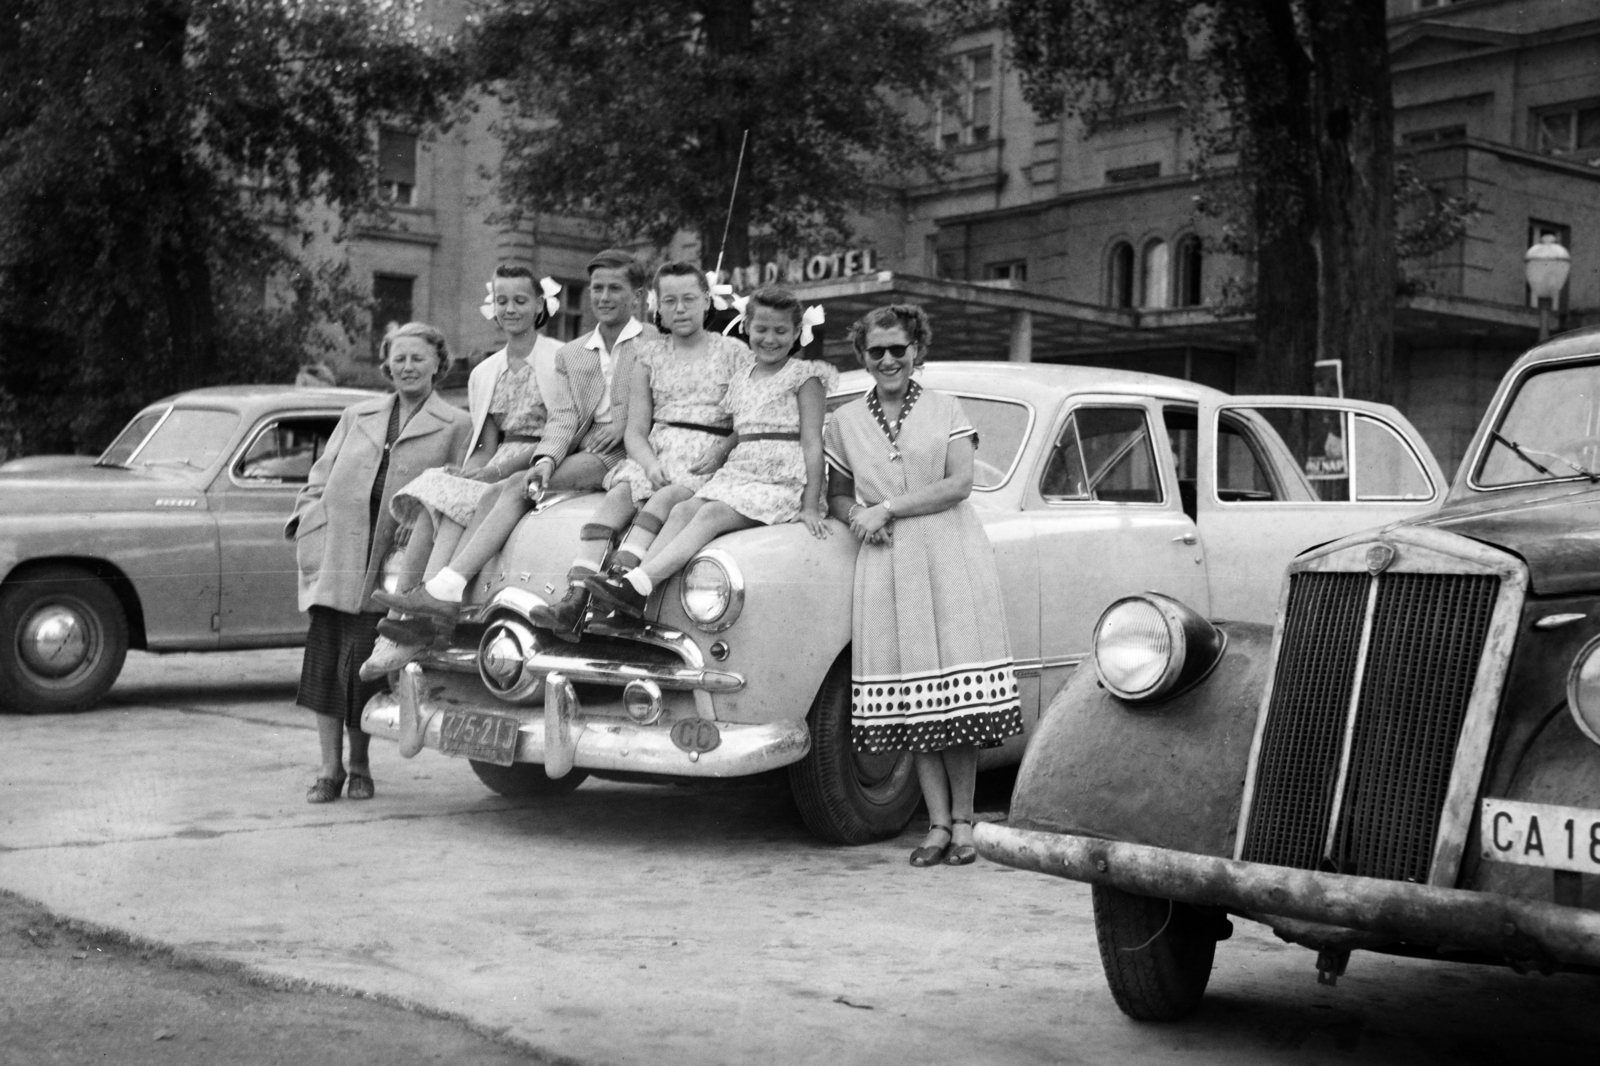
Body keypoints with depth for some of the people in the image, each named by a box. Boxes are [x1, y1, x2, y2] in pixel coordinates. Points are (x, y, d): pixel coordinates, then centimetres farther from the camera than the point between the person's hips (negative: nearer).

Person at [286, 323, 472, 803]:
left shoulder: (456, 426, 7)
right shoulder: (357, 416, 19)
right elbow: (319, 479, 18)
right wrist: (309, 533, 3)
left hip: (390, 566, -3)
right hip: (335, 561, 3)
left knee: (365, 665, -5)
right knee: (325, 659, -1)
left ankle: (359, 765, 14)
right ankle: (329, 768, 9)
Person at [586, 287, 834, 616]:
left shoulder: (805, 376, 1)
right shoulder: (743, 371, 19)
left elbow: (812, 443, -6)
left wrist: (810, 507, -12)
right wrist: (711, 470, 12)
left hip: (785, 483, -6)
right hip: (738, 474, 6)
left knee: (710, 515, -27)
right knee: (682, 510, -19)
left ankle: (638, 586, -38)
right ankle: (636, 583, -33)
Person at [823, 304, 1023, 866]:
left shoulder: (946, 409, 8)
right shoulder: (844, 422, 14)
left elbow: (960, 483, -2)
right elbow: (836, 493, 20)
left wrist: (888, 508, -8)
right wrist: (856, 514, -3)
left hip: (951, 555, -1)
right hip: (885, 564, 2)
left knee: (956, 696, -5)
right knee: (911, 703, -2)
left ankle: (963, 821, 4)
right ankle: (938, 824, 4)